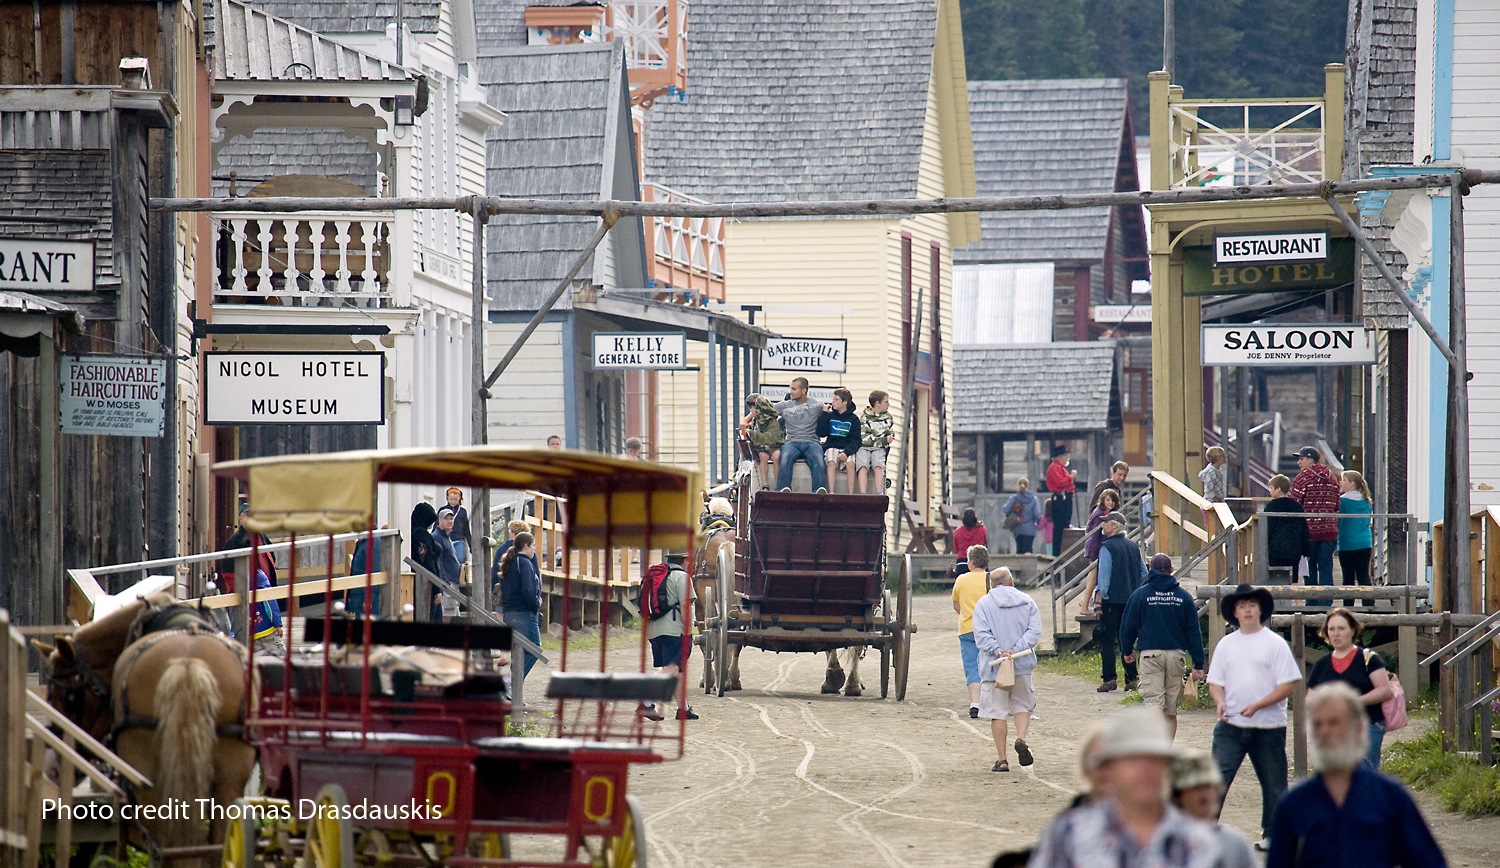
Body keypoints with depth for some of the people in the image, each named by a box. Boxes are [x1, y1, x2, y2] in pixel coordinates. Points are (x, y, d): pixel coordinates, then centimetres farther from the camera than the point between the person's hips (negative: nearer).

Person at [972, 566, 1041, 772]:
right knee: (1022, 704, 17)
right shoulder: (1027, 602, 7)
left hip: (993, 667, -2)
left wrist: (997, 651, -17)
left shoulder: (983, 604, 2)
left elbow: (981, 634, -11)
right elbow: (1034, 631, -3)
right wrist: (1015, 650, -12)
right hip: (1022, 665, 2)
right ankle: (1021, 738, -10)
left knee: (997, 712, 3)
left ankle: (1002, 760, 3)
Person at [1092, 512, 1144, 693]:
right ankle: (1131, 679, 8)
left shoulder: (1107, 548, -10)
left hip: (1112, 600, -6)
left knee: (1107, 640, -2)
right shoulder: (1133, 546, 11)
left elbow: (1104, 576, -13)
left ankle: (1109, 679, -8)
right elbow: (1143, 573, 14)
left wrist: (1100, 599, -9)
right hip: (1131, 601, 6)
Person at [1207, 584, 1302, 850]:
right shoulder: (1226, 644, 10)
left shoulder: (1275, 643, -1)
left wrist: (1257, 706, -17)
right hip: (1231, 726, 2)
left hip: (1268, 727, -2)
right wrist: (1220, 701, -9)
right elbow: (1215, 681, 13)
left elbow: (1287, 685, -6)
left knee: (1273, 783, 7)